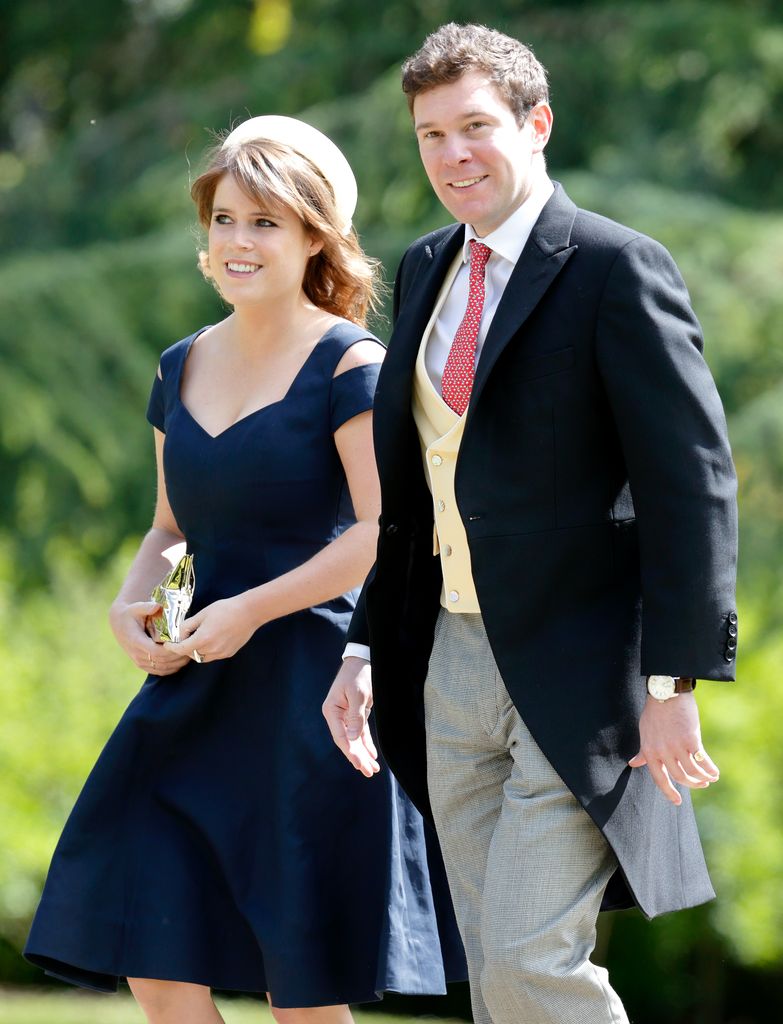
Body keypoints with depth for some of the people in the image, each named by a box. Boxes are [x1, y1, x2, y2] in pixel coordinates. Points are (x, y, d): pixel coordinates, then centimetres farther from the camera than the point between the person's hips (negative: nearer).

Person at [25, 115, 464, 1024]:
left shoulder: (349, 364, -7)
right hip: (196, 693, 6)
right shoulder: (182, 368, 13)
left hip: (310, 684, -6)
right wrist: (132, 604, 1)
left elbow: (384, 532, -14)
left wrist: (251, 610, -19)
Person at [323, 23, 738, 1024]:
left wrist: (674, 682, -18)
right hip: (456, 667, 7)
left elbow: (692, 483, -14)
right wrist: (364, 650, 14)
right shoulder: (425, 271, 13)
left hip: (576, 672, -7)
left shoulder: (617, 269, -10)